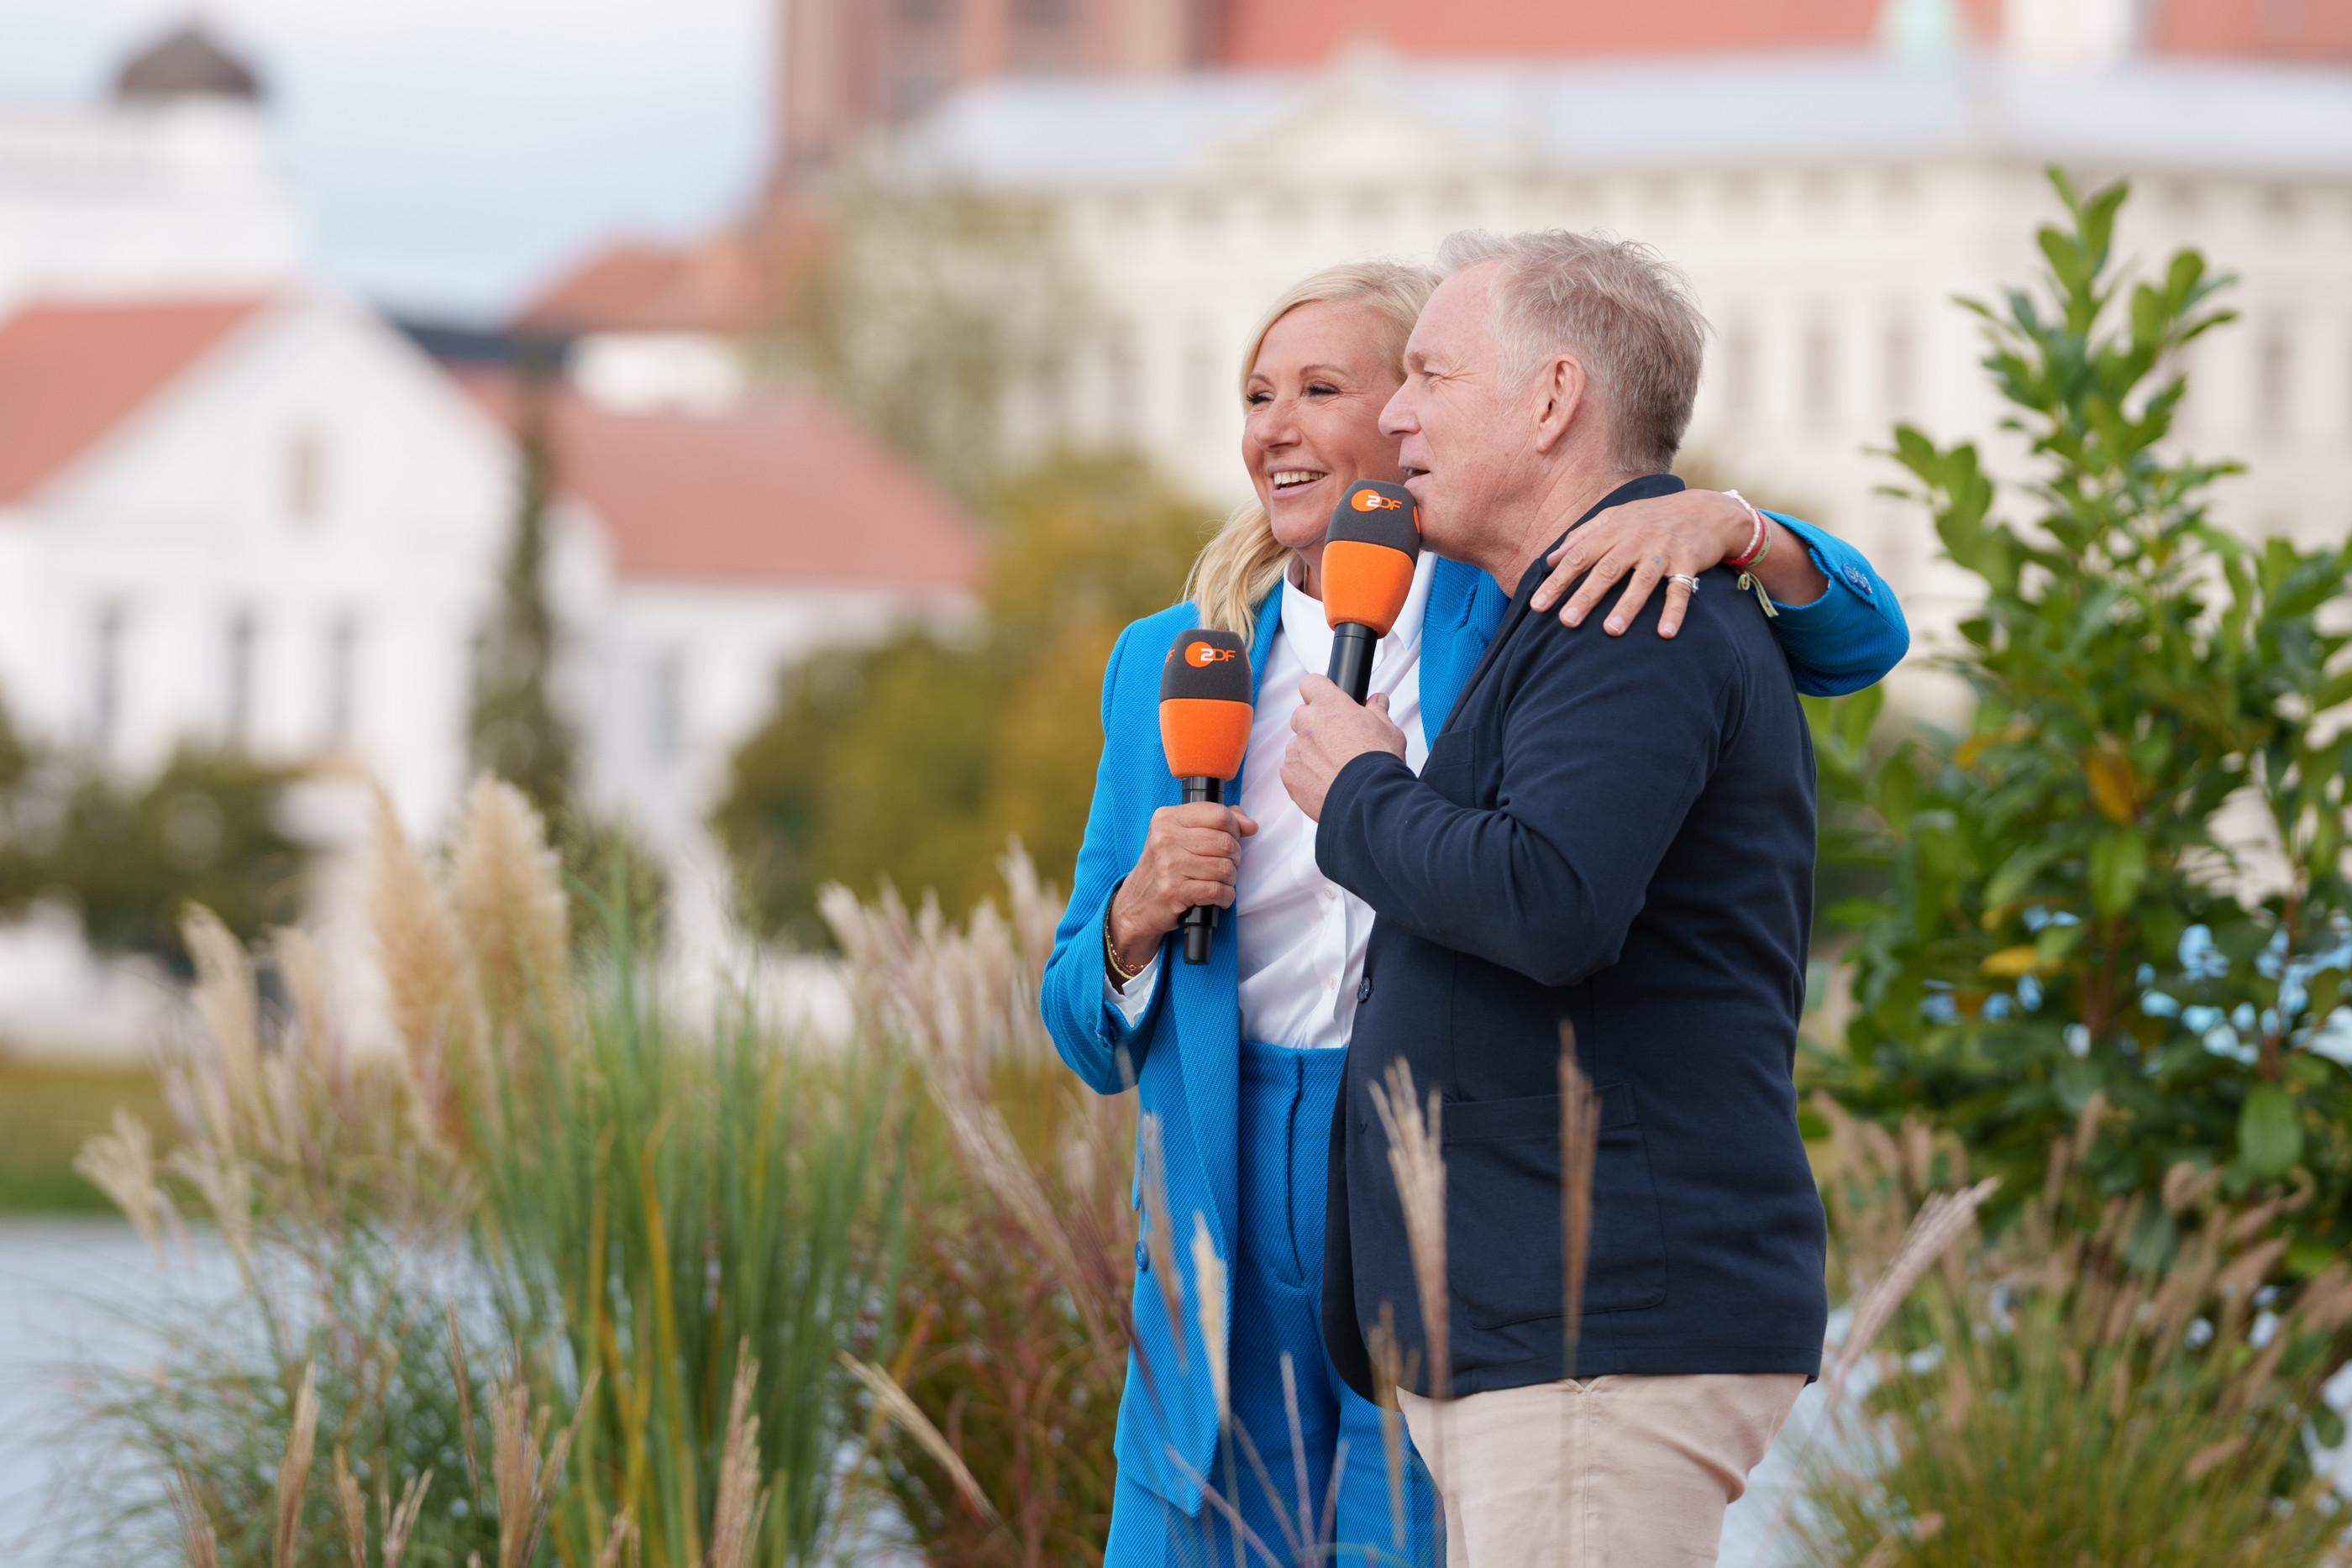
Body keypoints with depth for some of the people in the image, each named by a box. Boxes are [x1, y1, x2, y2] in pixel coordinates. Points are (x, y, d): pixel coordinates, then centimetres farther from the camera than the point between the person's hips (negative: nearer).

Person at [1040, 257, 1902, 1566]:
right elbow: (1092, 1036, 12)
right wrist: (1140, 915, -10)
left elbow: (1859, 635, -6)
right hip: (1239, 1238, 3)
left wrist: (1718, 522, -25)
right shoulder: (1173, 666, 10)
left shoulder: (1526, 618, 2)